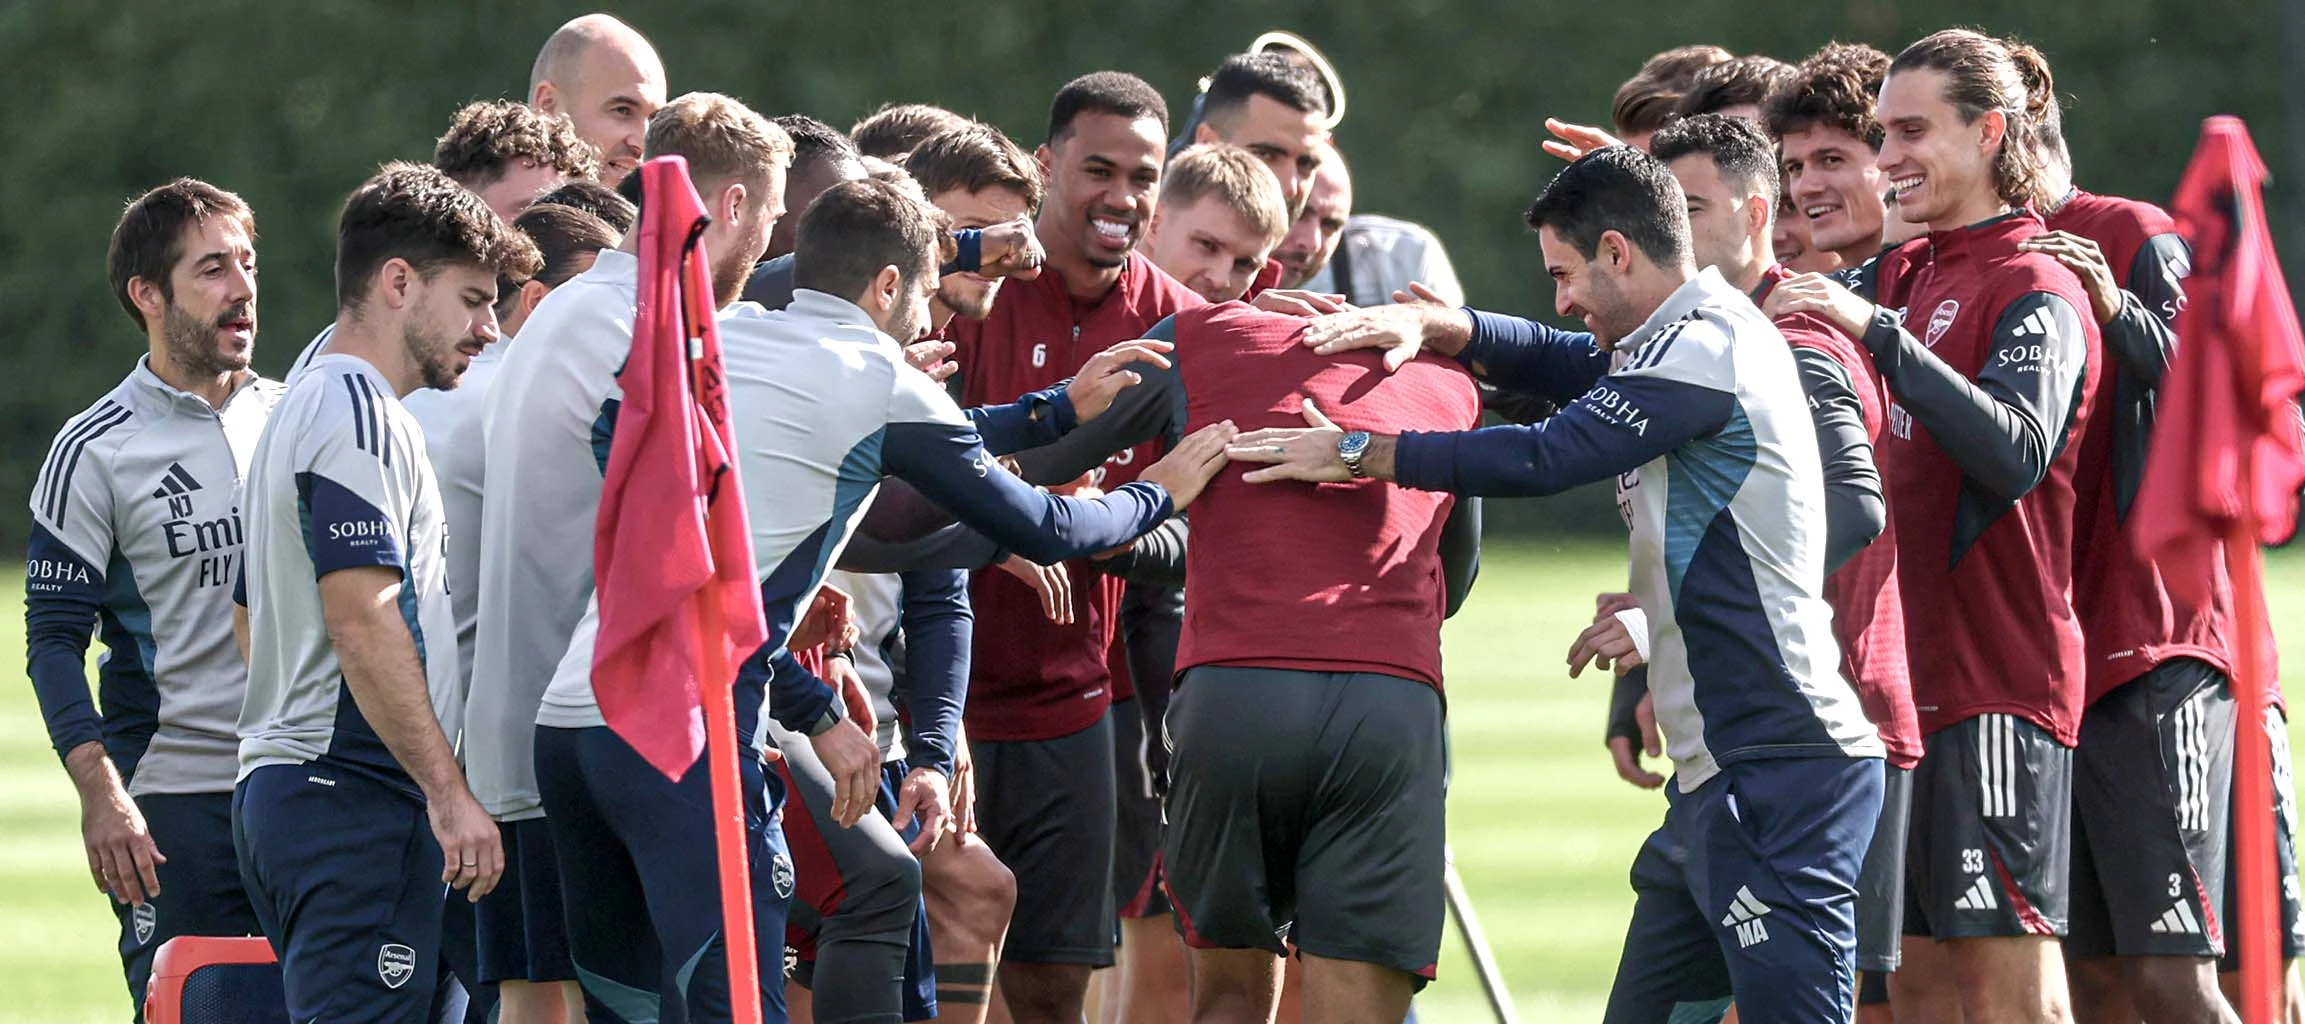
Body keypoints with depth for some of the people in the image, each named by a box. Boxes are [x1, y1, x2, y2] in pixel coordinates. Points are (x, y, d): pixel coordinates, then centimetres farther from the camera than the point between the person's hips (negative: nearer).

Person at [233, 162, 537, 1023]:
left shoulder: (301, 409, 23)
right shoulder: (358, 413, -11)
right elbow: (363, 620, -20)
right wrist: (449, 791, -19)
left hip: (279, 787, 11)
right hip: (356, 795, -11)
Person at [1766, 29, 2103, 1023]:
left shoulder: (2036, 291, -9)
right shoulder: (1903, 277, 15)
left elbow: (2016, 453, -26)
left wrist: (1879, 336, -30)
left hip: (1997, 680, -8)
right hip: (1906, 677, 8)